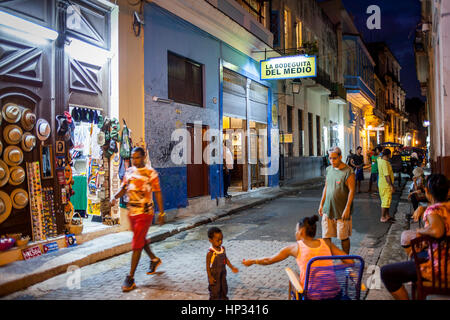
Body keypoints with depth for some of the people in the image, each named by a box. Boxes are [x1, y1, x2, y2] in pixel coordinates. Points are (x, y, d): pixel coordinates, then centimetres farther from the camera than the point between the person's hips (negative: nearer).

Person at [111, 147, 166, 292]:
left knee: (136, 245, -7)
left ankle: (130, 278, 0)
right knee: (141, 239, 22)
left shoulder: (151, 173, -10)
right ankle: (154, 259, 46)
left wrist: (161, 213, -7)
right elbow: (123, 188, 12)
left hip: (144, 213, -7)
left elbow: (158, 193, -7)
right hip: (131, 212, 7)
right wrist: (115, 197, -10)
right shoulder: (129, 171, 7)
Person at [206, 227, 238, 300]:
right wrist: (210, 277, -18)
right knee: (215, 291, 5)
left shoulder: (223, 249, -6)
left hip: (223, 273, 6)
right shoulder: (210, 253, -25)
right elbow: (208, 266, -19)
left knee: (224, 288, 21)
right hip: (214, 275, -6)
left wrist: (232, 267, 8)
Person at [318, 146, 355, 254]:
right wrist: (321, 204, 14)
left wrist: (347, 209, -18)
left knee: (344, 237, 7)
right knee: (326, 236, 5)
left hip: (342, 211, -5)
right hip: (328, 209, 5)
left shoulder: (348, 172, -11)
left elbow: (352, 191, -13)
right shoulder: (329, 169, 8)